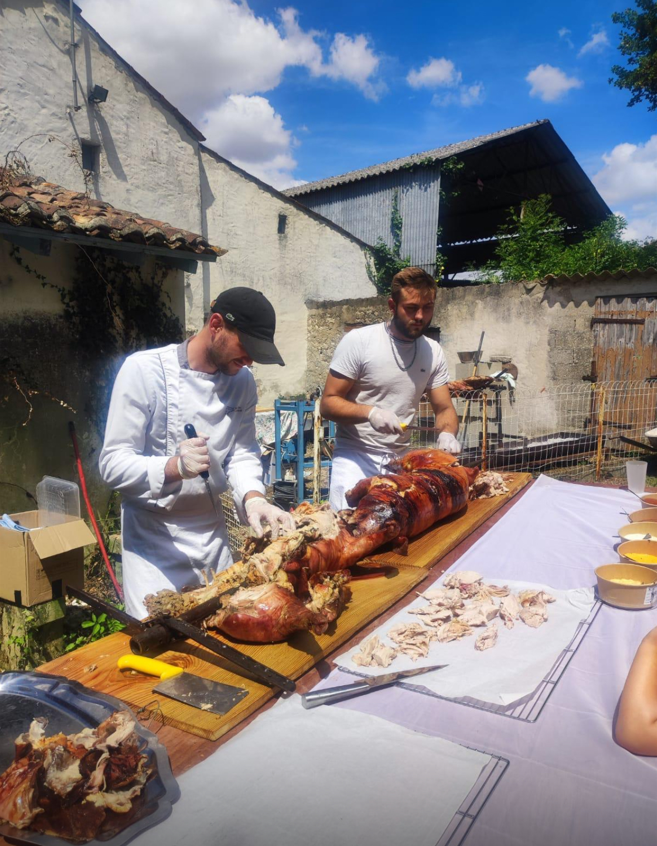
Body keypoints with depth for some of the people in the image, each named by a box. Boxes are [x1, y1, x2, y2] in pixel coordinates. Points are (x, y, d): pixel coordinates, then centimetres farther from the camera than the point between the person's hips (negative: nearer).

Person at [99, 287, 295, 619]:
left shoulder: (242, 382, 0)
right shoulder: (143, 369, -18)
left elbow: (242, 452, -2)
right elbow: (113, 464, -18)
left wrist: (252, 497, -22)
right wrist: (174, 467, -37)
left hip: (213, 534, 5)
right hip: (153, 537, -5)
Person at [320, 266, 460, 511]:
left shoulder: (434, 351, 4)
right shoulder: (358, 341, -11)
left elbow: (444, 409, 7)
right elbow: (328, 403, -9)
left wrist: (447, 433, -15)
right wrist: (370, 413, -27)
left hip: (401, 460, 4)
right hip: (355, 456, -4)